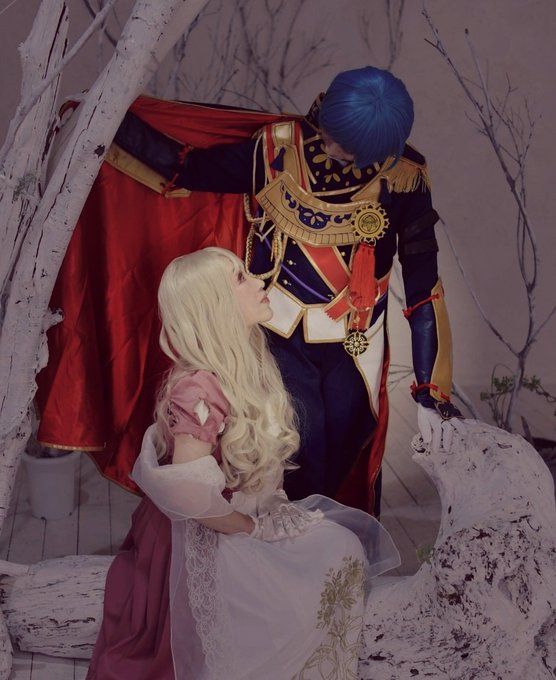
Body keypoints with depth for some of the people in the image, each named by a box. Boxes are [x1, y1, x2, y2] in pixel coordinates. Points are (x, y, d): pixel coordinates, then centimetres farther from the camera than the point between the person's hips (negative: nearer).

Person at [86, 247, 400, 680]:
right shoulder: (199, 389, -28)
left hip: (251, 518, 8)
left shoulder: (247, 365, 0)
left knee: (345, 550, 1)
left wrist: (267, 511, 1)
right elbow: (188, 496, -31)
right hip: (208, 544, -8)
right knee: (335, 559, -9)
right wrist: (247, 527, -15)